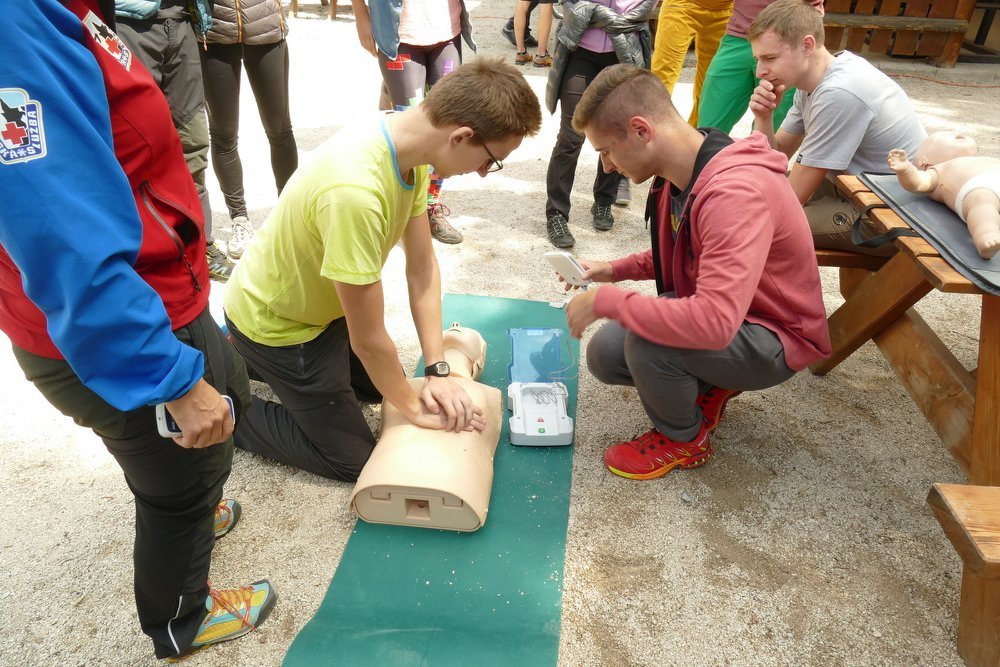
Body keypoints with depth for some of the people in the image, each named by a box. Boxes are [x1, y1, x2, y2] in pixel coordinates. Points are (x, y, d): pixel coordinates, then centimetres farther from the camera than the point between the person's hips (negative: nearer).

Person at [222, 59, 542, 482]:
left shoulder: (408, 138, -14)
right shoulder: (354, 193, -40)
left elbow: (422, 267, -8)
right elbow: (368, 339, -29)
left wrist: (437, 370, -11)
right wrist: (413, 407, -13)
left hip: (318, 302, 8)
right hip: (275, 325, -7)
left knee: (380, 384, 25)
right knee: (353, 460, 4)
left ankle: (246, 357, 30)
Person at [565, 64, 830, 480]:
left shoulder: (736, 192, -34)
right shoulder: (677, 174, -4)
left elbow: (714, 323, -44)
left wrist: (604, 301, -34)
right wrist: (615, 270, 1)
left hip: (774, 338, -8)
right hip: (715, 311, 8)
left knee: (646, 342, -33)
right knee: (603, 356, -3)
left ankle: (684, 440, -2)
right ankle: (710, 385, 16)